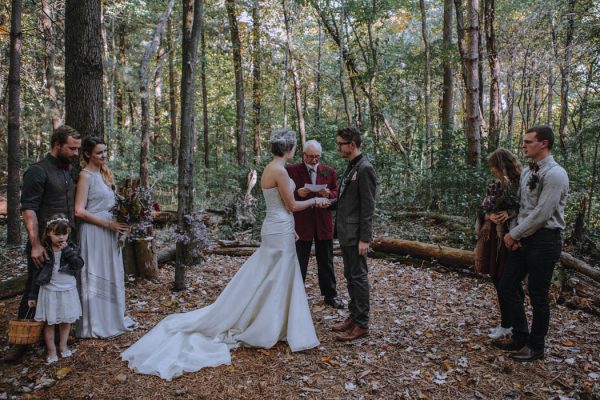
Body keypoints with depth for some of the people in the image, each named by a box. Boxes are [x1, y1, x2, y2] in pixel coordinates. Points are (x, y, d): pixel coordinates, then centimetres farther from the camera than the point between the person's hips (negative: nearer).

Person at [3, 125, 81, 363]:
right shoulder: (38, 171, -10)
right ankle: (21, 341, 13)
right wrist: (35, 244, -24)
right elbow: (28, 210, -17)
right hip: (44, 246, -7)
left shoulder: (68, 172, 13)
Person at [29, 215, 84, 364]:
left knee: (66, 321, 14)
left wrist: (67, 250, -23)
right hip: (49, 291, -1)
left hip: (68, 291, 2)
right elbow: (37, 274, 0)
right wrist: (33, 295, 2)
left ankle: (63, 345, 31)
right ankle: (51, 350, 21)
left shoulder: (72, 248, -3)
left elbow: (79, 265, -17)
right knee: (50, 322, 7)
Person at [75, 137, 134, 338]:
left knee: (111, 275, 15)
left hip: (109, 232, 8)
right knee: (95, 277, 2)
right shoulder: (86, 175, -11)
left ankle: (112, 318, 30)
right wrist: (108, 224, -17)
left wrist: (117, 224, 1)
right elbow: (79, 211, -16)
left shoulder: (104, 173, 12)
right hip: (94, 233, -8)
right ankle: (95, 325, 16)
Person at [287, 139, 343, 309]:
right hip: (301, 224, -3)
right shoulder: (292, 171, -4)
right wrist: (297, 193, -21)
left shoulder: (329, 171, 6)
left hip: (323, 224, 3)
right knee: (299, 264, 7)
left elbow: (338, 194, 8)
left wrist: (328, 194, -13)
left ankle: (330, 295, 28)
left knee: (326, 263, 14)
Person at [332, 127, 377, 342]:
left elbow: (368, 207, -18)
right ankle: (353, 317, 28)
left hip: (356, 235, -9)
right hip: (346, 233, 9)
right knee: (350, 276, 16)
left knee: (359, 277, 0)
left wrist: (364, 239, -19)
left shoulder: (364, 168, -15)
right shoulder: (351, 167, 13)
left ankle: (362, 324, 11)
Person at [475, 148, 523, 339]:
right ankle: (507, 323, 26)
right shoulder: (494, 185, 10)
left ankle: (507, 325, 16)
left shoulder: (520, 184, -10)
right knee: (497, 279, 12)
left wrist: (510, 214, -25)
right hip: (492, 237, 7)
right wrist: (489, 216, -11)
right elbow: (483, 210, 10)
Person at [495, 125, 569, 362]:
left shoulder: (555, 174, -15)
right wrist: (515, 235, 0)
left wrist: (513, 234, -11)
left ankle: (536, 347, 21)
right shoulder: (527, 172, 13)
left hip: (544, 239, -8)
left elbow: (542, 214, -19)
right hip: (523, 238, 8)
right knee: (507, 286, 10)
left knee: (538, 295, 3)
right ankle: (520, 337, 25)